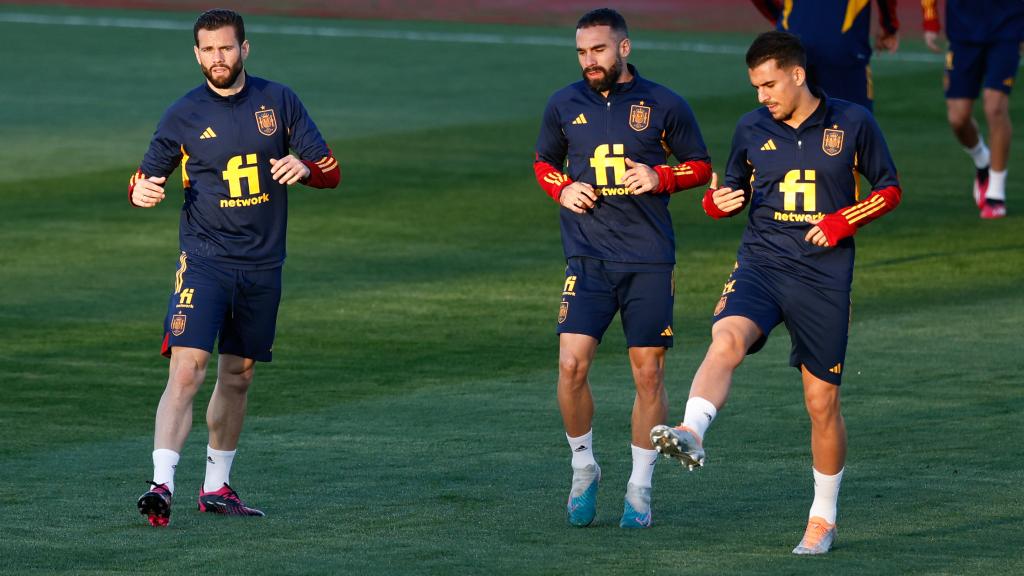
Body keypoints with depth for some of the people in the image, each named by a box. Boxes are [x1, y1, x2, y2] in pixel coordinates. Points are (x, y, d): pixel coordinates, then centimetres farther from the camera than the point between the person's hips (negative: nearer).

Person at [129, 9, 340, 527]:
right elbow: (148, 176, 8)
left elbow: (330, 171, 6)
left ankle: (217, 488, 25)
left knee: (237, 377, 12)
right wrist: (141, 191, -16)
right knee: (187, 370, -18)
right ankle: (161, 484, -26)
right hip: (204, 260, -3)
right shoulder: (183, 115, 0)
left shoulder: (279, 101, 5)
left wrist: (303, 167, -17)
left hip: (262, 265, 3)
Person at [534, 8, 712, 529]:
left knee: (648, 372, 1)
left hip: (650, 259, -1)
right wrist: (562, 189, -1)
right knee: (572, 364, -12)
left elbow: (699, 166, 10)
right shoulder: (564, 105, 6)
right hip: (588, 256, 1)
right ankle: (583, 470, 9)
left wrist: (660, 178, -9)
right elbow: (544, 162, 21)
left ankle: (640, 489, 13)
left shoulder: (664, 105, 1)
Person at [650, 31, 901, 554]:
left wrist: (843, 221, -9)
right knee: (727, 340, -31)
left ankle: (822, 519, 18)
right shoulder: (751, 129, 7)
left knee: (822, 401, 3)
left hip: (824, 276, -1)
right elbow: (736, 191, 20)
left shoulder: (852, 122, 0)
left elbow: (889, 190, 8)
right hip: (760, 262, 1)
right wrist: (718, 202, -5)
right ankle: (691, 434, -52)